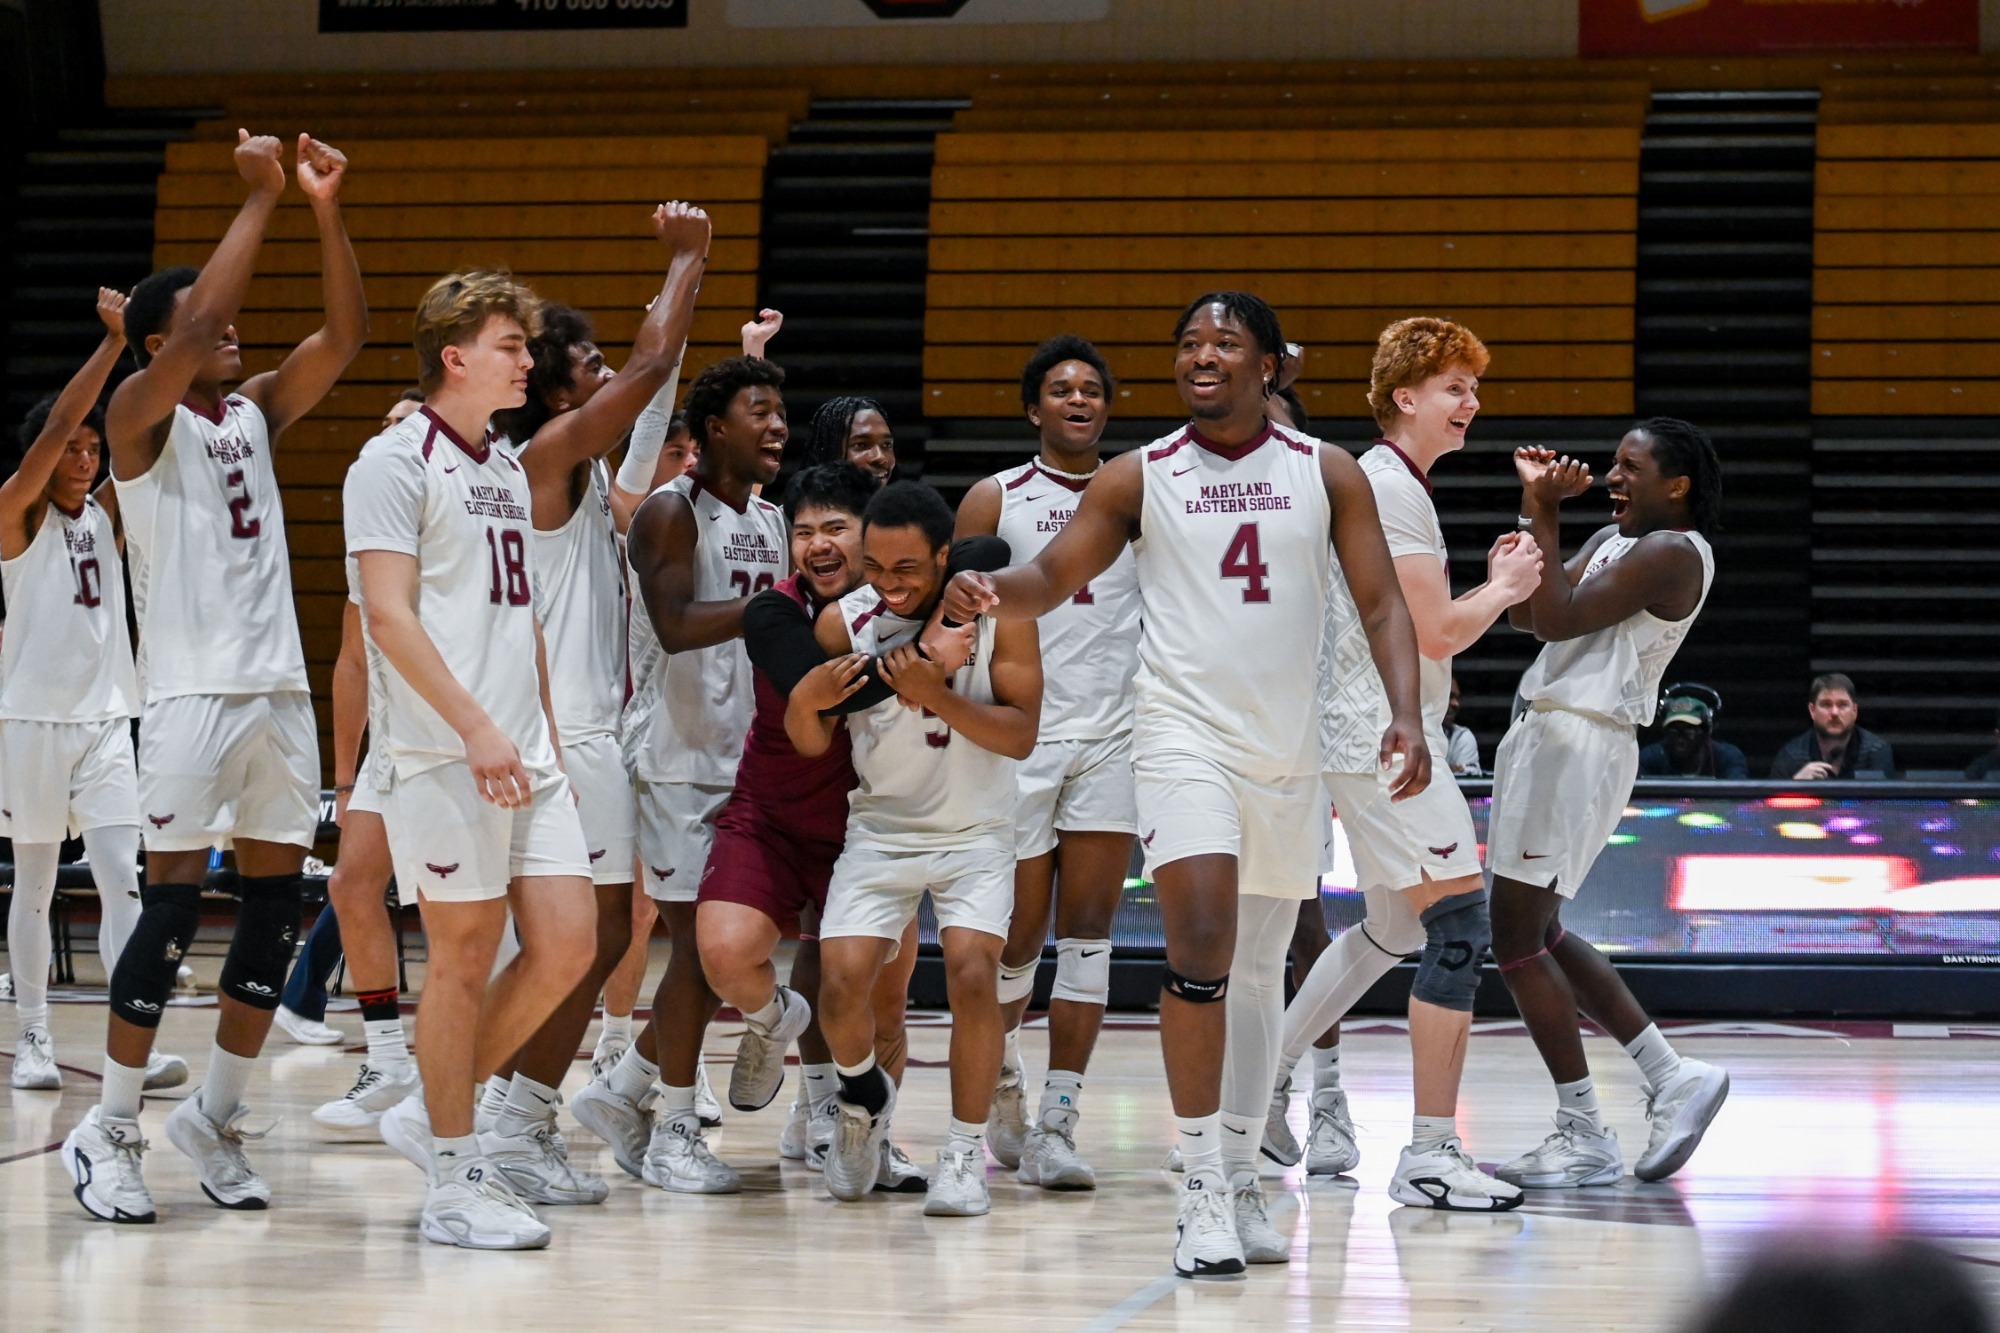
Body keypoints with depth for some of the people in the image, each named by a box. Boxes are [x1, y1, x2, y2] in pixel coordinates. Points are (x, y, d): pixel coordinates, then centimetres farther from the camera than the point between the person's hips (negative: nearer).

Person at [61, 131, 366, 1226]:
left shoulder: (256, 412, 14)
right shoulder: (140, 416, -4)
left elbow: (344, 334, 6)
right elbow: (192, 329, -22)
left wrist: (325, 208, -5)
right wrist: (259, 198, -19)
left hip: (279, 688, 7)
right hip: (191, 694, -7)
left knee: (275, 907, 5)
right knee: (173, 905, -6)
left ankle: (214, 1117, 16)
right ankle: (108, 1132, 2)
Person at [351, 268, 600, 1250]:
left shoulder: (509, 468, 18)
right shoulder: (396, 463, -6)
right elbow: (388, 616, -15)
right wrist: (474, 726, -20)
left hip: (523, 754, 8)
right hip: (441, 756, -8)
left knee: (566, 944, 3)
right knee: (466, 954, -3)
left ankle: (437, 1117, 18)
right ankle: (455, 1182, 6)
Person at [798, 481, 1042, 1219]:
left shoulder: (999, 613, -15)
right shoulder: (844, 621, -10)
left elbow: (1021, 736, -18)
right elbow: (811, 743, -2)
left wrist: (938, 696, -33)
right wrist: (806, 698, -26)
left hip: (975, 834, -2)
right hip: (880, 829, 2)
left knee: (972, 972, -21)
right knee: (842, 979, -14)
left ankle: (967, 1149, -4)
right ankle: (862, 1092, 19)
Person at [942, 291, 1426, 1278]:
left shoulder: (1326, 474, 4)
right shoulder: (1137, 478, 2)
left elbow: (1382, 605, 2)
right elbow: (1051, 580, 2)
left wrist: (1406, 714, -13)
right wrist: (989, 595, -22)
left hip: (1287, 751, 3)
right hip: (1183, 735, -3)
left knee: (1260, 970, 12)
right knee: (1202, 946, -19)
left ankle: (1242, 1176, 26)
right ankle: (1202, 1190, -16)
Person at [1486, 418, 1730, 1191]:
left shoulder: (1672, 553, -12)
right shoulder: (1613, 541, 18)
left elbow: (1558, 619, -19)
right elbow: (1523, 613, 15)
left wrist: (1542, 516, -13)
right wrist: (1534, 507, 9)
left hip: (1579, 744, -10)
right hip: (1549, 734, 10)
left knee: (1516, 938, -7)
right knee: (1538, 935, 16)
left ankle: (1584, 1139, -2)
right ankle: (1672, 1076, 19)